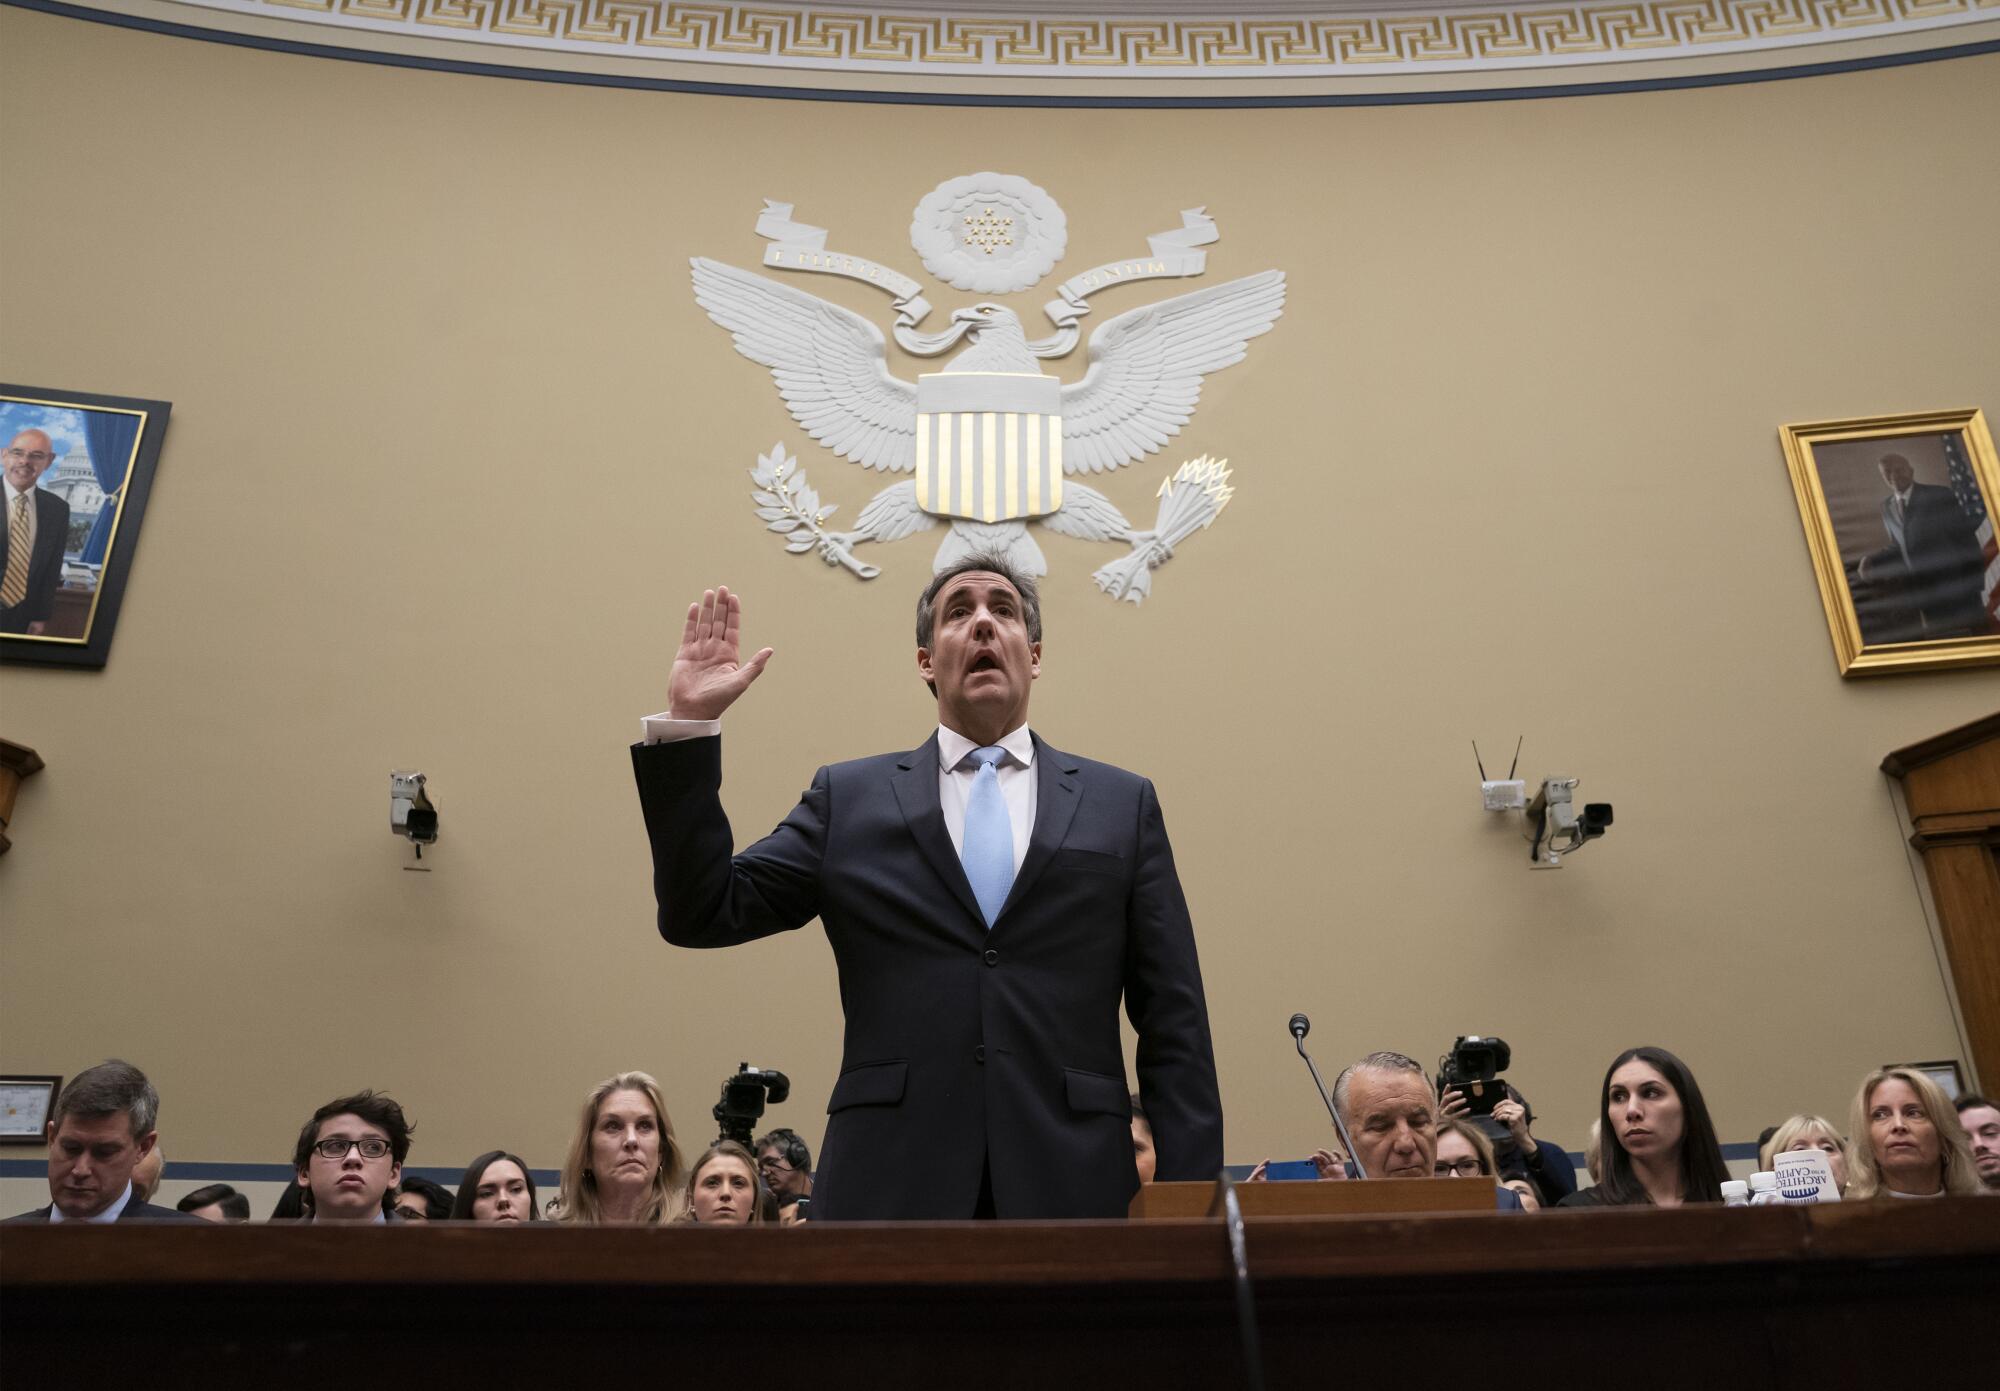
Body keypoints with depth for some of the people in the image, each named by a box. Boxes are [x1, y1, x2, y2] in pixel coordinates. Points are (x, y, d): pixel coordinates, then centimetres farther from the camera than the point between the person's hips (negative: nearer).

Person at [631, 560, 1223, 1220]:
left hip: (1073, 1186, 1)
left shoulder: (1122, 803, 8)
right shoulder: (849, 798, 9)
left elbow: (1173, 1023, 6)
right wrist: (688, 725, -4)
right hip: (888, 1185, 0)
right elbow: (703, 913, 3)